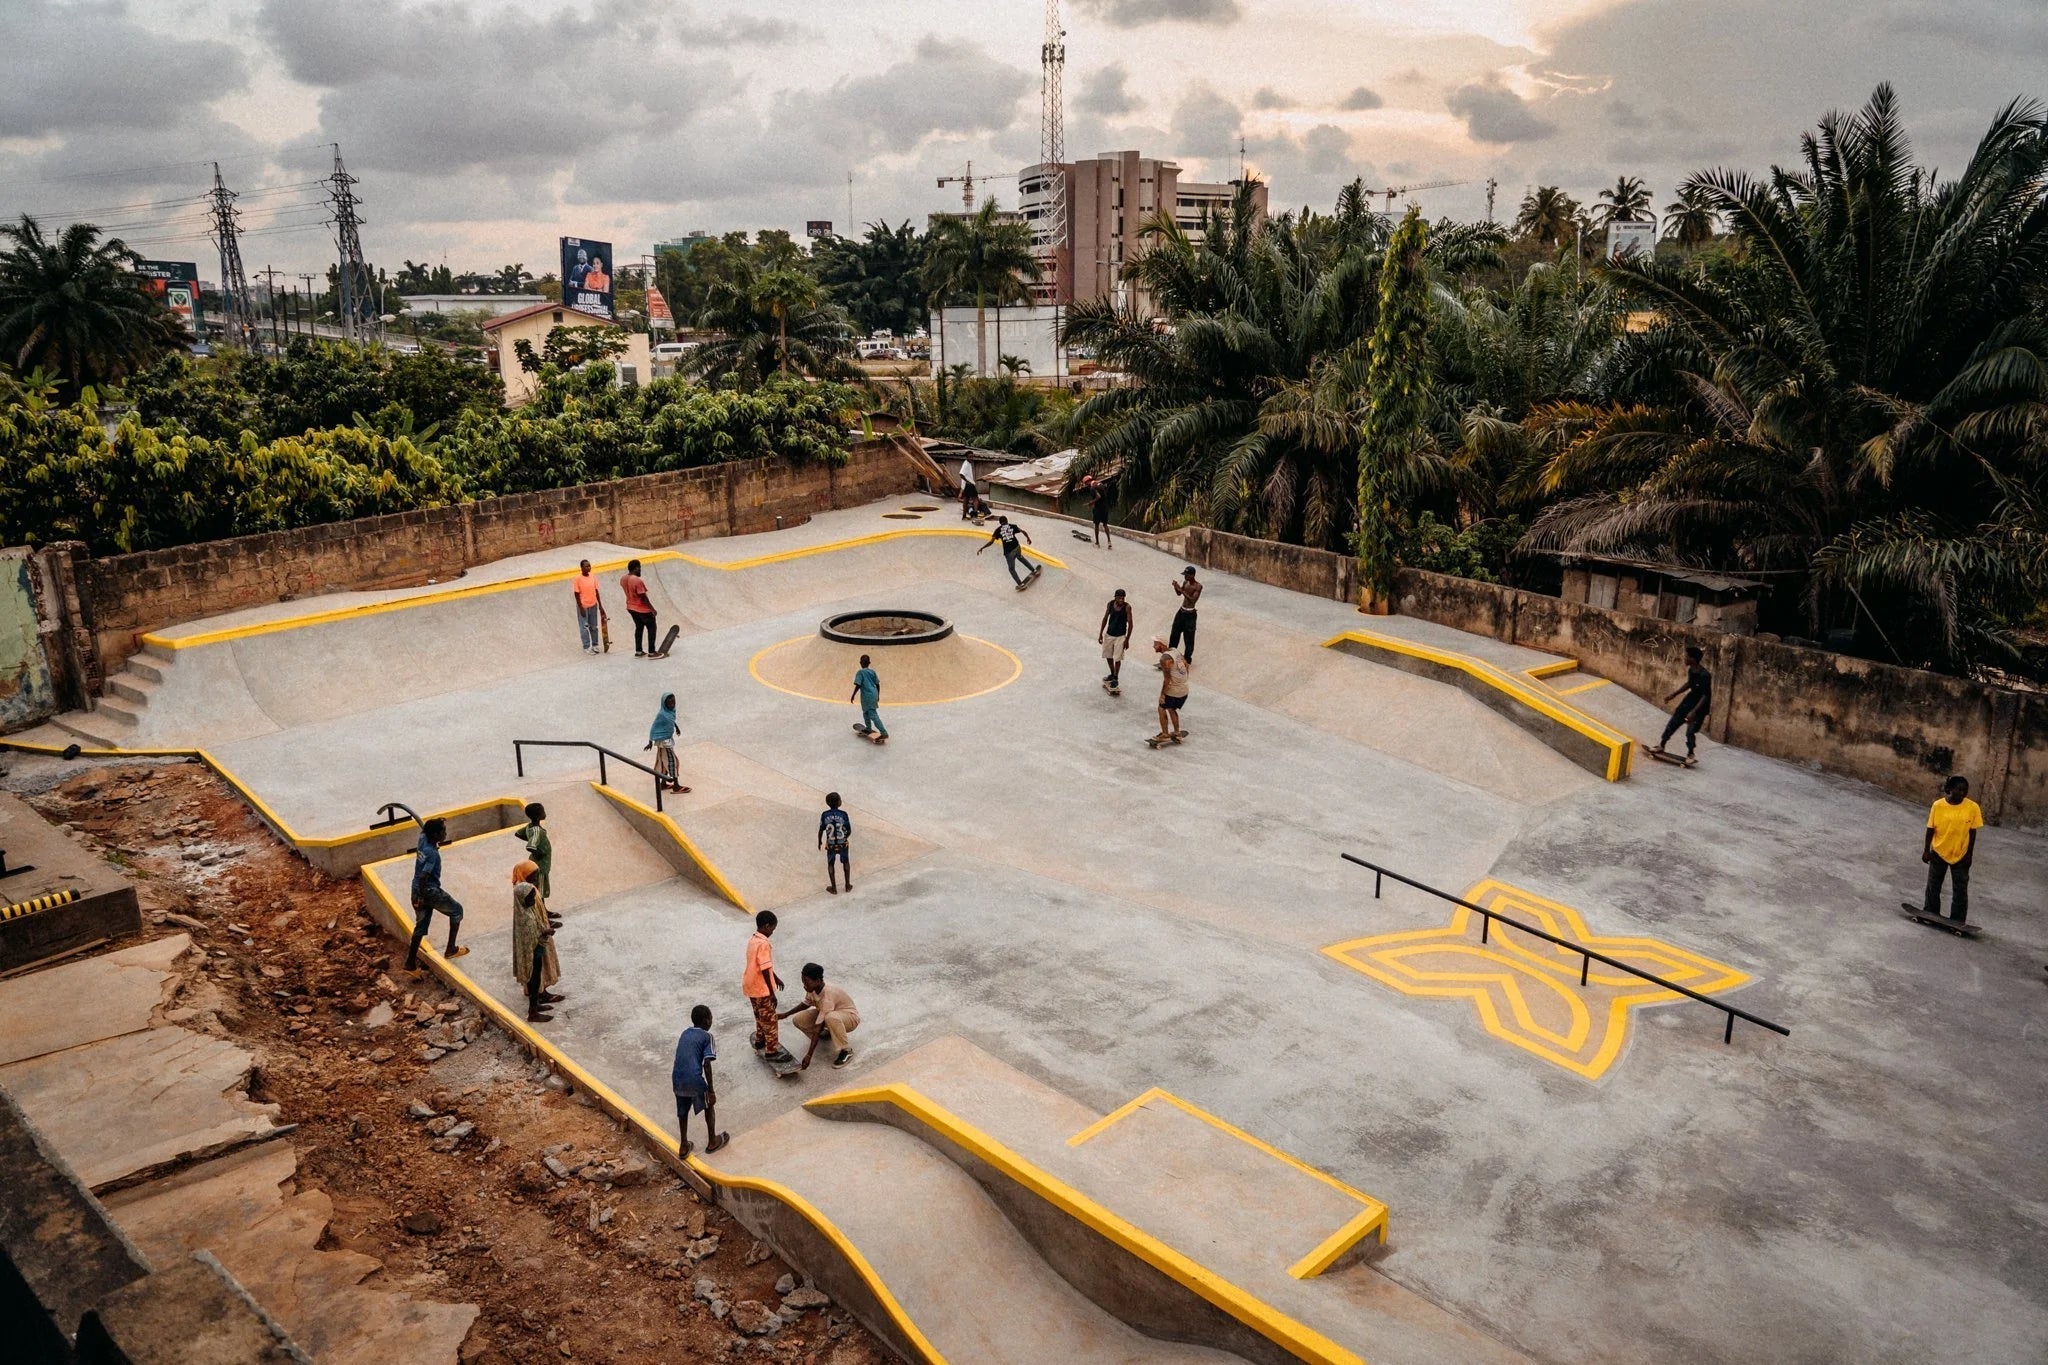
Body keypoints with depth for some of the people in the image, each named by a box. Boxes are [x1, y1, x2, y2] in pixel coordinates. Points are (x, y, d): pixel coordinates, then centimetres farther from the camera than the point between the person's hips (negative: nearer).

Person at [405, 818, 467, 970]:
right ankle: (451, 949, 18)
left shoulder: (423, 839, -3)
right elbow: (423, 876, -30)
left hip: (417, 890, 8)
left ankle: (411, 963, 19)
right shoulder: (432, 853, -25)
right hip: (430, 891, -8)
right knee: (456, 910, 13)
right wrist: (421, 897, -24)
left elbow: (423, 830, 23)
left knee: (421, 925, 17)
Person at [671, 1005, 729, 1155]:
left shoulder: (685, 1033, 16)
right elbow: (706, 1064, -11)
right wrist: (711, 1090, -8)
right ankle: (712, 1141, 29)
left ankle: (683, 1146, 31)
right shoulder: (707, 1036, -3)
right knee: (709, 1105, 19)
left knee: (682, 1111, 24)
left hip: (677, 1080, 5)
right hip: (694, 1080, -5)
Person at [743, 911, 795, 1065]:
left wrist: (776, 978, 28)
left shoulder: (753, 940, 6)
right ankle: (772, 1051, 7)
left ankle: (760, 1041, 41)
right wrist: (772, 993, -19)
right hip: (761, 988, -9)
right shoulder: (763, 943, -25)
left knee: (761, 1016, 26)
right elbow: (765, 970, -25)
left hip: (752, 986, 9)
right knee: (770, 1020, 1)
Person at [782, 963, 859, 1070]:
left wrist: (808, 1055, -37)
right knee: (798, 1019, -11)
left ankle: (846, 1051, -23)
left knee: (831, 1017, -44)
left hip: (850, 1017, -8)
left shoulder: (827, 996, -36)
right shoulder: (813, 988, -14)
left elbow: (818, 1028, -37)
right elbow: (806, 1004, 11)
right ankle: (826, 1032, 15)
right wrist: (786, 1015, 10)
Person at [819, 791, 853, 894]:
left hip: (830, 845, 0)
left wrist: (819, 842, 13)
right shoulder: (844, 814, -17)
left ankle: (833, 888, 24)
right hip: (843, 844, 0)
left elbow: (821, 831, -5)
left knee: (830, 864, 21)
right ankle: (848, 885, 30)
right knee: (845, 862, 24)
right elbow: (849, 831, -9)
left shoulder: (824, 815, -14)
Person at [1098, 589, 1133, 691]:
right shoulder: (1110, 604, -7)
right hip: (1109, 634, 4)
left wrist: (1127, 639, -12)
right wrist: (1101, 633, 5)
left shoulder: (1127, 607, -17)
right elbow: (1105, 618, 5)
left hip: (1120, 636, -4)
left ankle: (1116, 679, 17)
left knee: (1117, 658, 0)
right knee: (1108, 656, 17)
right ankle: (1112, 674, 38)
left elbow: (1130, 623, -12)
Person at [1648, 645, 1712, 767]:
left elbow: (1706, 696, -27)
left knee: (1690, 730, -1)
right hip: (1691, 699, 8)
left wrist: (1694, 711, -29)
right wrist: (1673, 694, 15)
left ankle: (1691, 754, 22)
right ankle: (1661, 745, 24)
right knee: (1673, 723, 10)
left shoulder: (1704, 676, -30)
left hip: (1700, 705, -8)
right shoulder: (1691, 670, -6)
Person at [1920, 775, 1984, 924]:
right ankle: (1930, 912, 28)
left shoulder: (1973, 808, -12)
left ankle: (1957, 920, 11)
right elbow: (1930, 829, -5)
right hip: (1938, 852, 1)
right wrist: (1926, 850, -4)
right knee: (1933, 885, 14)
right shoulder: (1938, 805, -12)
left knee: (1960, 889, 3)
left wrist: (1969, 854, -5)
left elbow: (1972, 832, -5)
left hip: (1960, 855, -1)